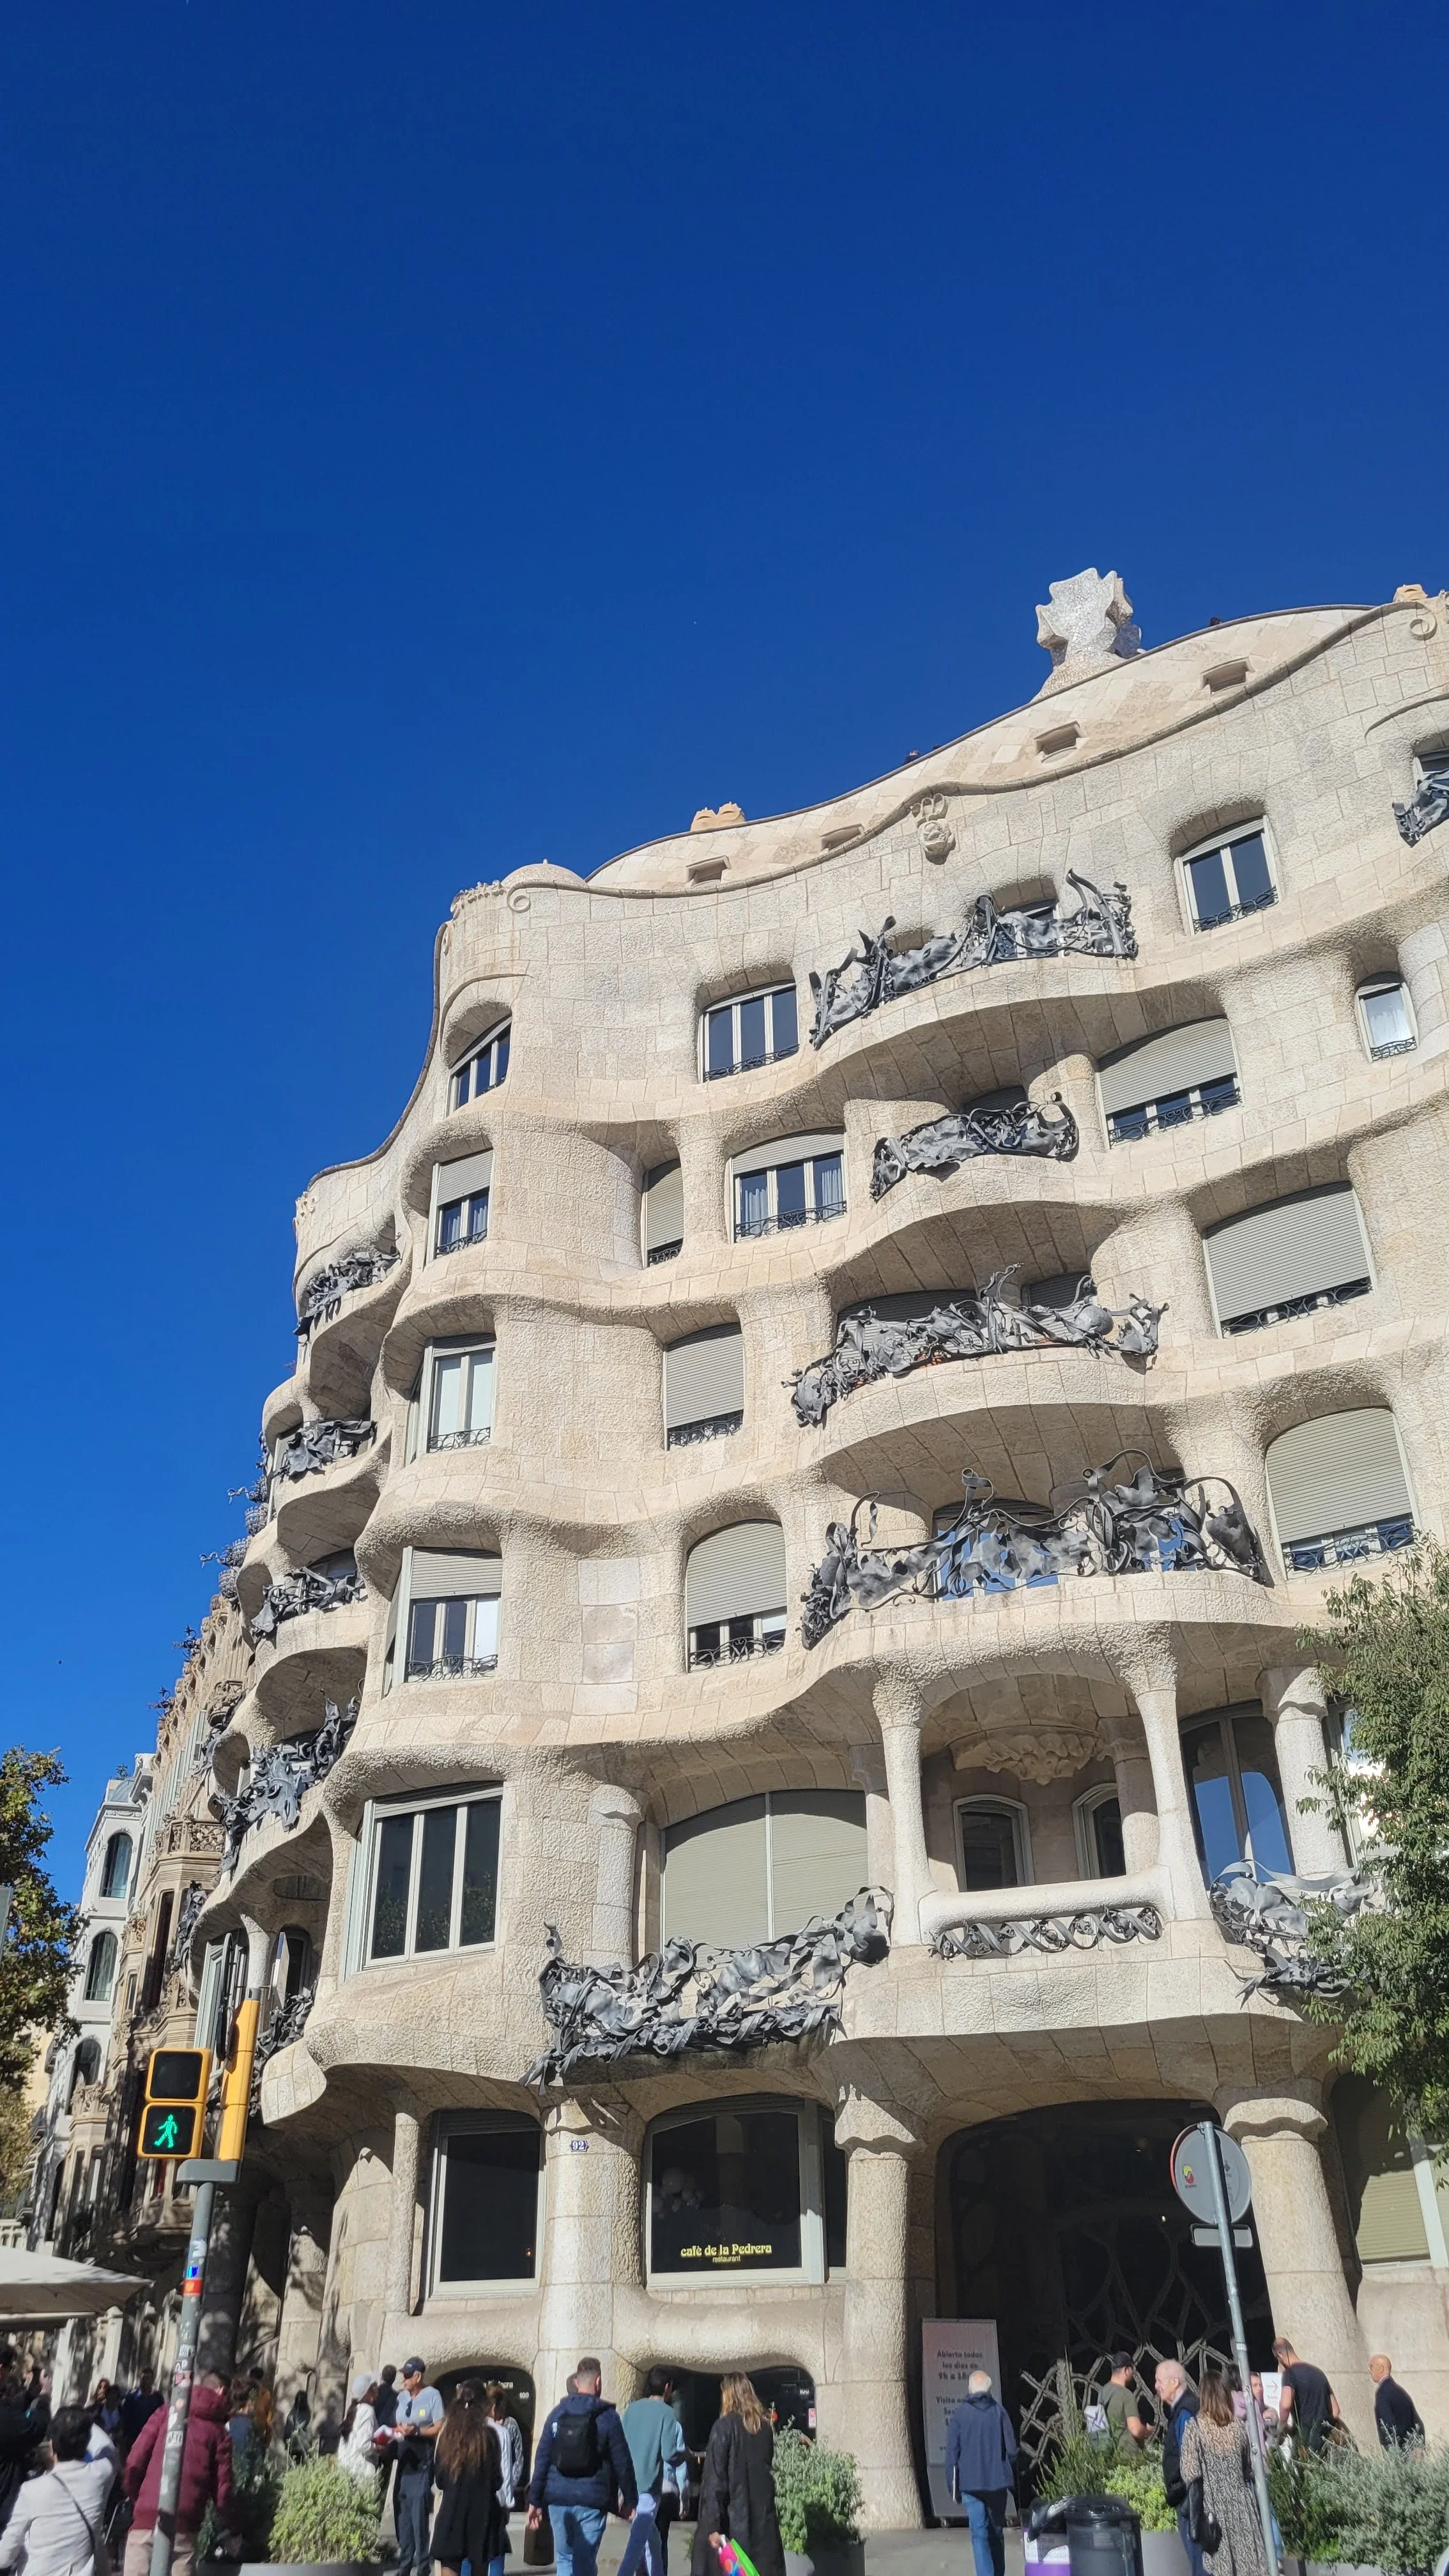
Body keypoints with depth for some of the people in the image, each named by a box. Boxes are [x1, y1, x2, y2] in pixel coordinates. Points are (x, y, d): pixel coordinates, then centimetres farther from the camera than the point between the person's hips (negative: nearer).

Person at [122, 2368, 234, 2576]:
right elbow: (222, 2489, 7)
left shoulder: (165, 2414, 13)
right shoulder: (219, 2432, 11)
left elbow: (134, 2465, 5)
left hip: (146, 2520, 1)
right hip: (184, 2528, -1)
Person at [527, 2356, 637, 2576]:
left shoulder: (558, 2413, 5)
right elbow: (622, 2463, -2)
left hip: (558, 2500, 3)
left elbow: (542, 2459, 4)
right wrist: (630, 2501, 7)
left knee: (565, 2558, 18)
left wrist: (535, 2500, 8)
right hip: (592, 2500, -3)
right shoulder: (607, 2416, -4)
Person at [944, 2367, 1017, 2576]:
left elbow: (952, 2454, -1)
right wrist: (1013, 2480, 11)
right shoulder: (999, 2412, 1)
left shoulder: (959, 2415, -1)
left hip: (970, 2483, -2)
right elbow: (1012, 2450, 0)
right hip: (997, 2481, 2)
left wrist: (954, 2488, 6)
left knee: (979, 2534, 0)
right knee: (997, 2532, 17)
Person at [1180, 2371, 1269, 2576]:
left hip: (1213, 2504, -3)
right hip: (1242, 2502, 3)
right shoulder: (1240, 2426, 1)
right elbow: (1253, 2469, 10)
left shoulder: (1194, 2427, -9)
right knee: (1249, 2559, 9)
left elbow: (1190, 2474, -11)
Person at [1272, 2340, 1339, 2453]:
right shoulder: (1317, 2371, 16)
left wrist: (1282, 2426, -5)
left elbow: (1286, 2405, -22)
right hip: (1325, 2437, 7)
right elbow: (1335, 2410, 19)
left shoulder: (1290, 2373, -6)